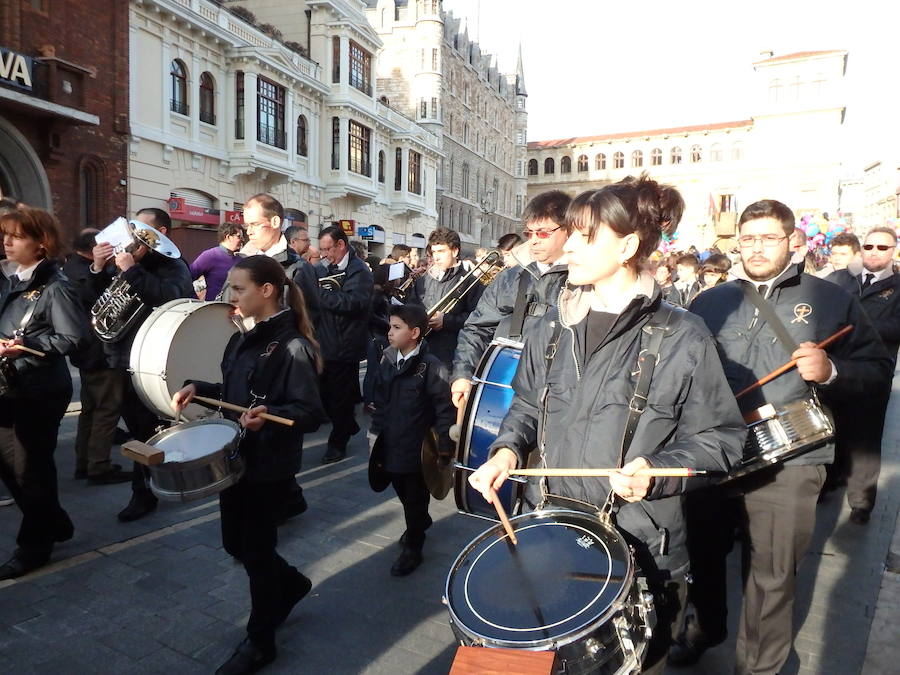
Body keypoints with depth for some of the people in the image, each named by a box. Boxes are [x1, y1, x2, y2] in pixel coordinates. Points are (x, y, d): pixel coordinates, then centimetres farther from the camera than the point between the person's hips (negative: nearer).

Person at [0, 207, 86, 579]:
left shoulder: (55, 286, -14)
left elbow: (74, 338, -20)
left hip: (42, 392, -9)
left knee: (33, 466, 3)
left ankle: (34, 544, 21)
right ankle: (53, 523, 33)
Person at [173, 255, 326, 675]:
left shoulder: (293, 347, -20)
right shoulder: (243, 340, 7)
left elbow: (311, 413, -24)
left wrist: (269, 414, -40)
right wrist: (198, 389, 1)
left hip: (270, 467, -8)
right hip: (236, 457, 9)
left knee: (256, 550, 6)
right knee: (235, 543, 20)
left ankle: (259, 641, 29)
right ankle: (290, 583, 46)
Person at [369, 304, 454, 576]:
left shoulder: (431, 367, -18)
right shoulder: (387, 362, 2)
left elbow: (445, 408, -16)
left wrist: (444, 446, -14)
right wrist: (376, 431, 11)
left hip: (418, 449, -6)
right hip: (391, 445, 6)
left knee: (416, 498, 10)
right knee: (402, 492, 22)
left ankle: (413, 548, 29)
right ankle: (420, 524, 49)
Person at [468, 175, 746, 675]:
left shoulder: (681, 338, -12)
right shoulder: (554, 327, 5)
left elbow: (719, 437, -6)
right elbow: (528, 405, 15)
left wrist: (657, 470, -21)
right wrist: (509, 449, -3)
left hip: (640, 547, -4)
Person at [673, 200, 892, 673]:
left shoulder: (831, 300, 1)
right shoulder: (710, 302, 8)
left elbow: (877, 367, 2)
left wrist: (831, 370, -17)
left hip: (787, 462, -2)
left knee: (771, 575, 7)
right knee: (702, 554, 17)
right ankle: (705, 627, 44)